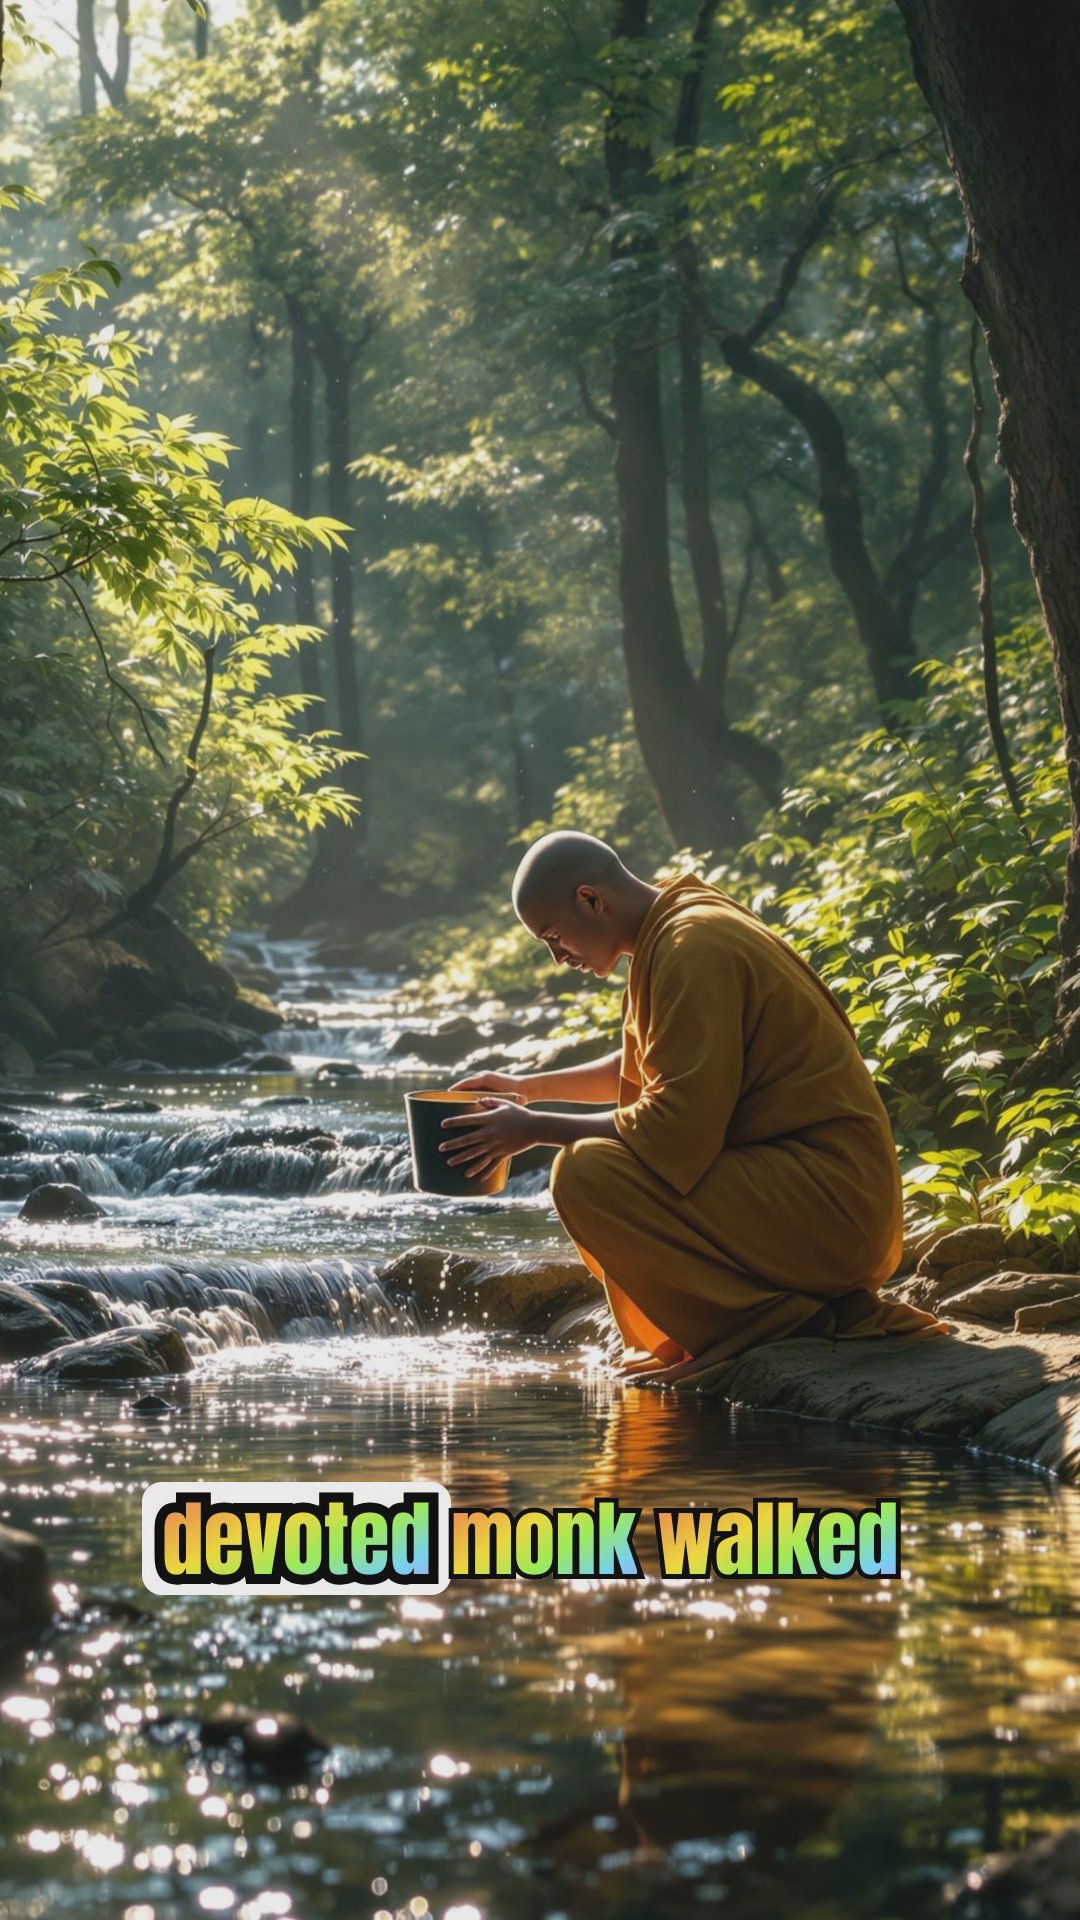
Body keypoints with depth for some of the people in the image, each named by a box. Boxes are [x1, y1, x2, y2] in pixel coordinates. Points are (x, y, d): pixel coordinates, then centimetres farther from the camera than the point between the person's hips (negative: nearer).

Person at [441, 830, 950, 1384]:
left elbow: (678, 1128, -21)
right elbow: (640, 1069, 34)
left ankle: (763, 1319, -14)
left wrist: (536, 1130, -11)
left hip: (825, 1203, -11)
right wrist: (530, 1087, 29)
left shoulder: (693, 951, -16)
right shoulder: (670, 935, 16)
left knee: (586, 1173, -21)